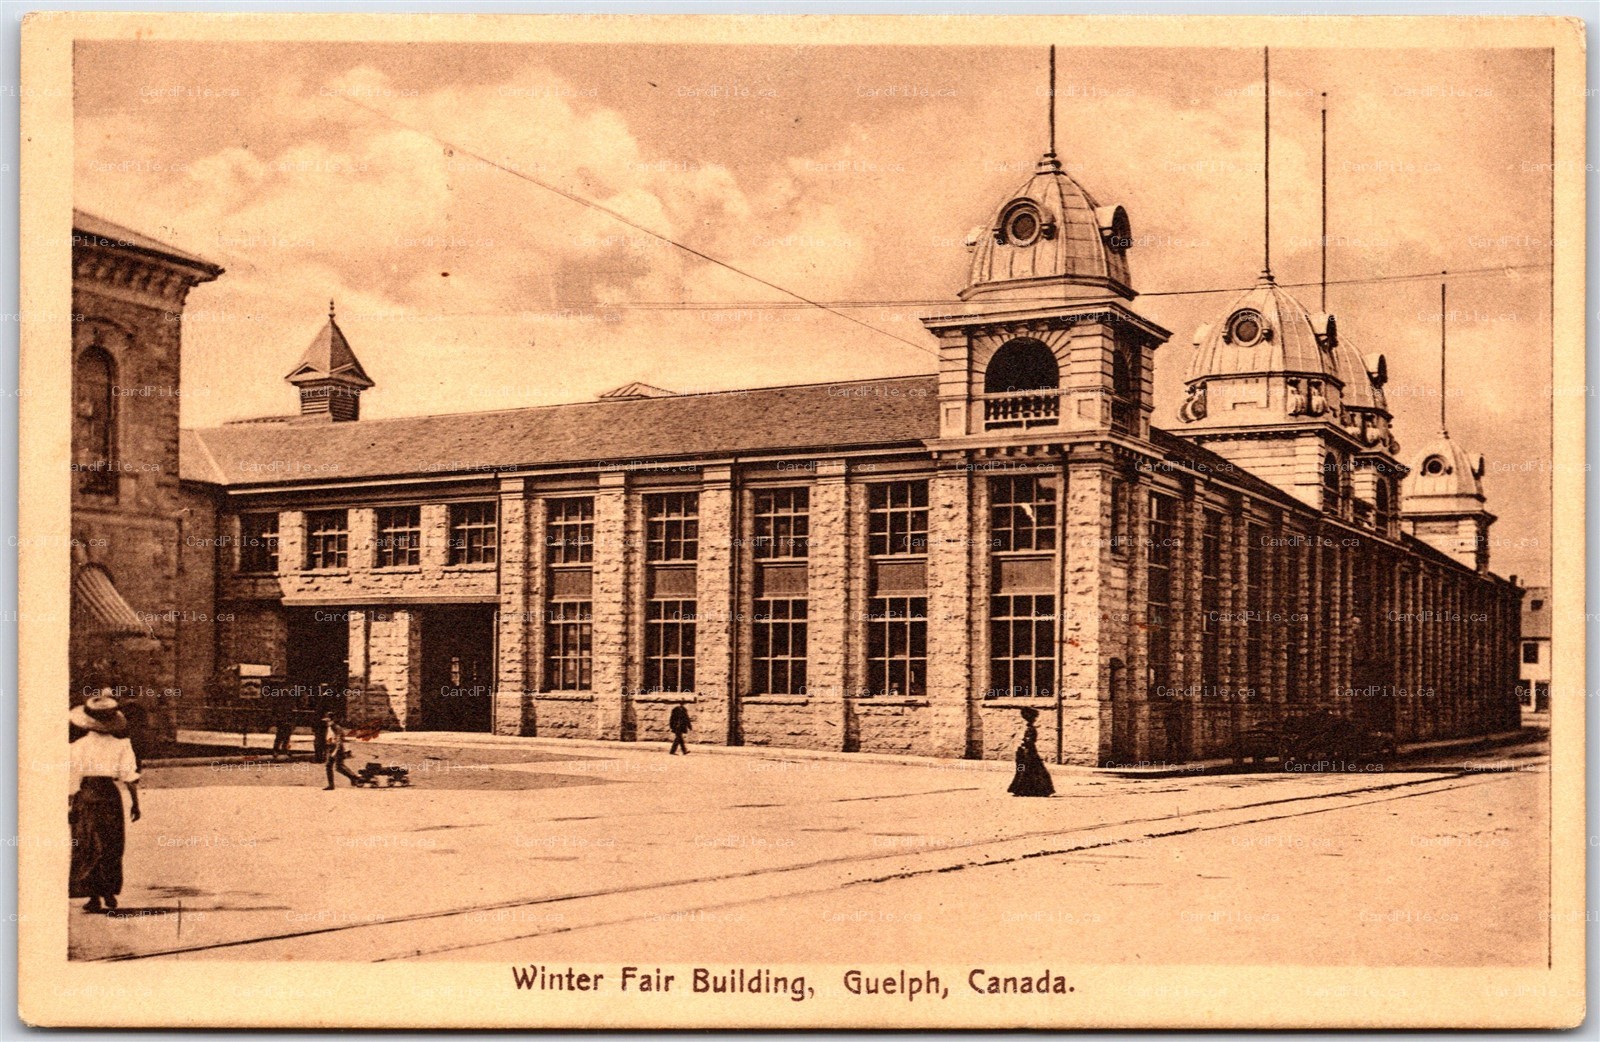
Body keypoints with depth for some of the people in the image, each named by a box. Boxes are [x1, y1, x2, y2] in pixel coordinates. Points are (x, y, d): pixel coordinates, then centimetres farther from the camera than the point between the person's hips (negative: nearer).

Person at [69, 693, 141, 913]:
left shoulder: (79, 746, -6)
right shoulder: (121, 745, -2)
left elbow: (73, 780, -4)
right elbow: (131, 776, -3)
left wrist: (69, 804, 3)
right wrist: (135, 802, 4)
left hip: (86, 795, -1)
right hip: (110, 795, 1)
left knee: (88, 849, 7)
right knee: (111, 847, 15)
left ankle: (95, 897, 4)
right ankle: (109, 893, 15)